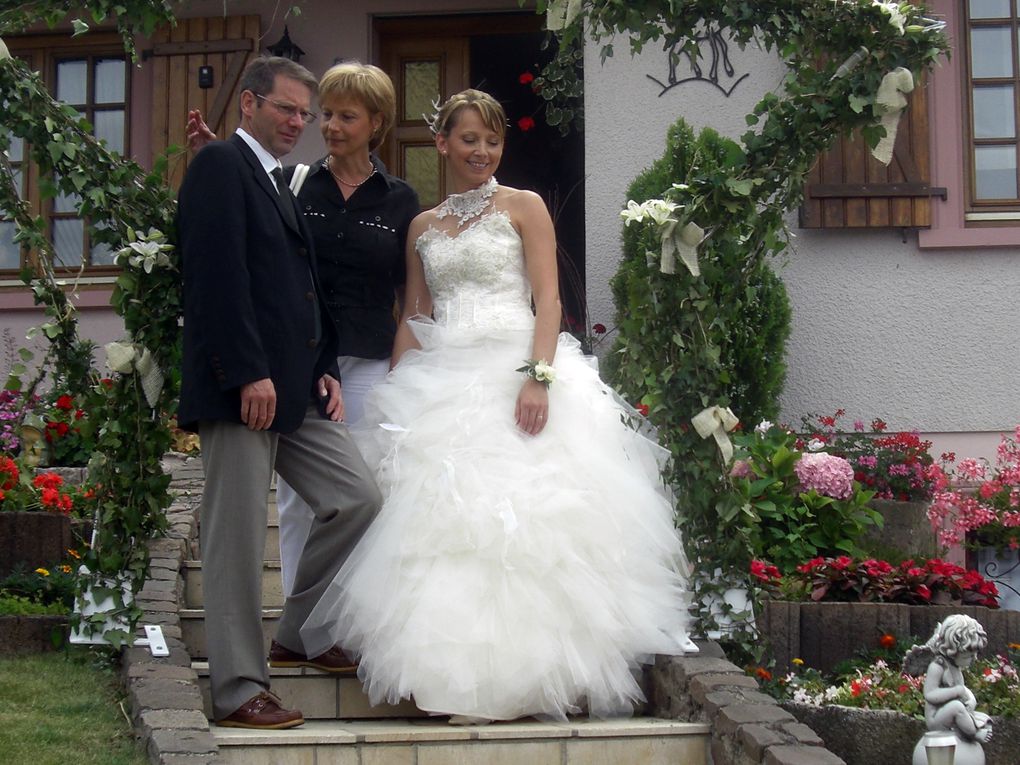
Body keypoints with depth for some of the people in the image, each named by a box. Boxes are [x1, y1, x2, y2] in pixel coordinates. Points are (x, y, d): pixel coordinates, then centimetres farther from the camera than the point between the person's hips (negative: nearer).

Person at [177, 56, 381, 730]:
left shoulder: (281, 186, 23)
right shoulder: (221, 165, -5)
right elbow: (218, 275, -16)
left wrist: (326, 369, 12)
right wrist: (249, 373, -20)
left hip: (296, 391, 9)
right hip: (240, 387, -9)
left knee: (359, 499, 5)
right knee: (238, 538, -4)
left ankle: (298, 635, 19)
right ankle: (239, 691, 3)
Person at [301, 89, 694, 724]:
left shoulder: (524, 207, 6)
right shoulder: (423, 227, 19)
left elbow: (548, 300, -3)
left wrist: (538, 377, -17)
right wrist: (396, 391, 7)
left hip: (515, 372, -4)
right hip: (442, 382, 4)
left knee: (519, 517, -12)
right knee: (440, 521, -4)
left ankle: (527, 675, -8)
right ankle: (457, 677, 1)